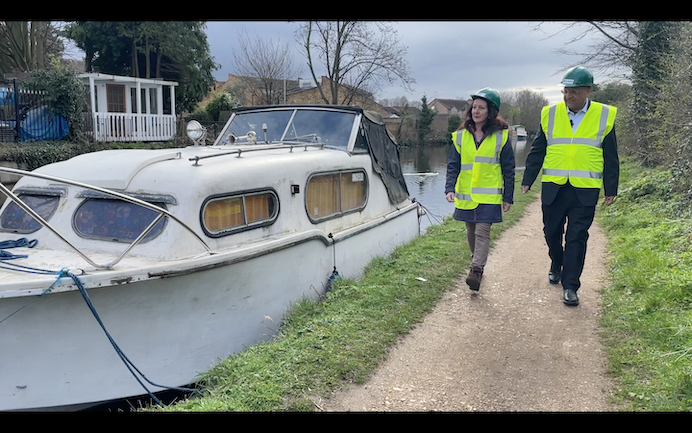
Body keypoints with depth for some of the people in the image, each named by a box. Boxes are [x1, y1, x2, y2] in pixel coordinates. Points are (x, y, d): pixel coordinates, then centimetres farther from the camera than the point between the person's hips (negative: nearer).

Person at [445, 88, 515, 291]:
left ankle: (476, 271, -13)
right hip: (466, 194, 4)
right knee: (471, 232, 15)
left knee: (482, 232, -11)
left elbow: (508, 169, 3)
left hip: (489, 195, -3)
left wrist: (508, 197, 2)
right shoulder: (460, 136, 4)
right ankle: (477, 263, 34)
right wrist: (450, 188, -9)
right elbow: (453, 165, 5)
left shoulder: (501, 137, -1)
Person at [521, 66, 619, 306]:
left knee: (577, 238, -2)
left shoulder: (605, 116, 1)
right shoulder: (550, 114, 4)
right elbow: (537, 151, 9)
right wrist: (527, 180, 6)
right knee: (552, 232, 13)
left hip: (585, 190, -2)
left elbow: (610, 158, 4)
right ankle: (556, 265, 40)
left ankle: (570, 286, 6)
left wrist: (611, 189, 4)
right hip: (553, 187, 2)